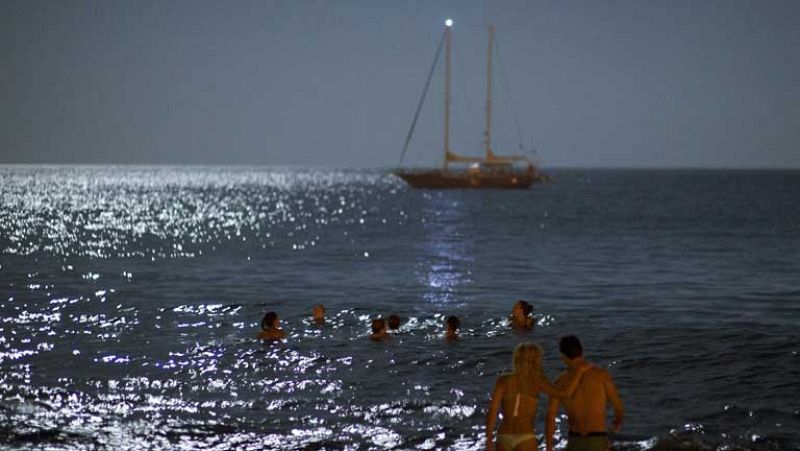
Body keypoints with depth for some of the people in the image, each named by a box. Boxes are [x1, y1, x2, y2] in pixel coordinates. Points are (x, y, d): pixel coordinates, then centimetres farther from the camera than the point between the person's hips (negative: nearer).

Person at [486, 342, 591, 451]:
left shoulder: (503, 380, 1)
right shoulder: (536, 381, -4)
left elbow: (492, 411, -4)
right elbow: (566, 393, -15)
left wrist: (488, 442, 1)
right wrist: (579, 371, -2)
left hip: (504, 439, 3)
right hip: (525, 441, -3)